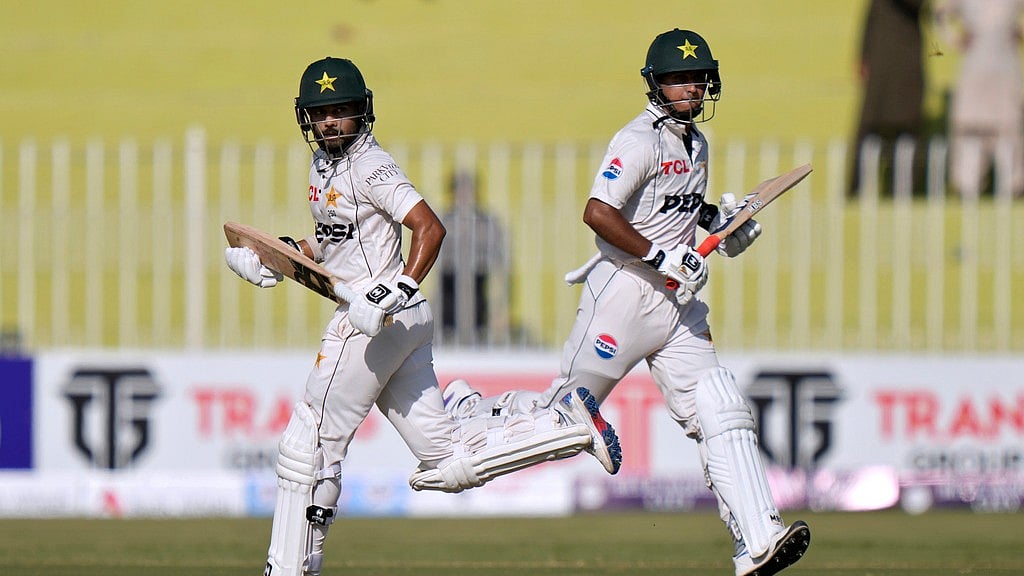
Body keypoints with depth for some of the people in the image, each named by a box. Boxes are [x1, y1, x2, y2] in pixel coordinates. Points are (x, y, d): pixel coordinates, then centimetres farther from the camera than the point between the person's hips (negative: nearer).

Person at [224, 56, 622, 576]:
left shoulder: (369, 167, -12)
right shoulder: (323, 164, 16)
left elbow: (430, 228, -21)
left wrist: (398, 290, -31)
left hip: (376, 321, -10)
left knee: (308, 447, -4)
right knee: (447, 463, 7)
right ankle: (569, 425, 8)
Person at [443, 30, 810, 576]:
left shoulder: (696, 142, 15)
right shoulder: (640, 140, -14)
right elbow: (598, 212, -25)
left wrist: (716, 217, 13)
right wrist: (662, 255, -26)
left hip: (676, 301, 8)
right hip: (624, 292, -8)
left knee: (720, 415, -5)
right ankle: (462, 409, 27)